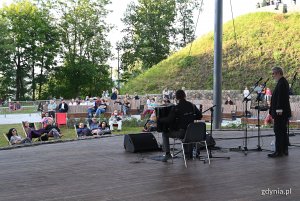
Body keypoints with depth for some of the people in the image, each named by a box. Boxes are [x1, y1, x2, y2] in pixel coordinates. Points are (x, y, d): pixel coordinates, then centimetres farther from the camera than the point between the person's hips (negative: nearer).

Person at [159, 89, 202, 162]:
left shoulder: (176, 108, -14)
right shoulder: (192, 105, 2)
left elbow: (169, 120, -19)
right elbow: (200, 116, 9)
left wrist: (159, 120, -4)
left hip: (180, 133, -5)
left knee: (165, 134, 16)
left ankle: (167, 154, 5)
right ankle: (188, 152, 41)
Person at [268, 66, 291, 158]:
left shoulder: (282, 82, -14)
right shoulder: (282, 82, 18)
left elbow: (281, 97, -22)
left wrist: (279, 109, -24)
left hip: (280, 112, -11)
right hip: (283, 112, 11)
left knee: (278, 131, -8)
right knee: (283, 131, 13)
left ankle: (278, 151, -7)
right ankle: (284, 150, 19)